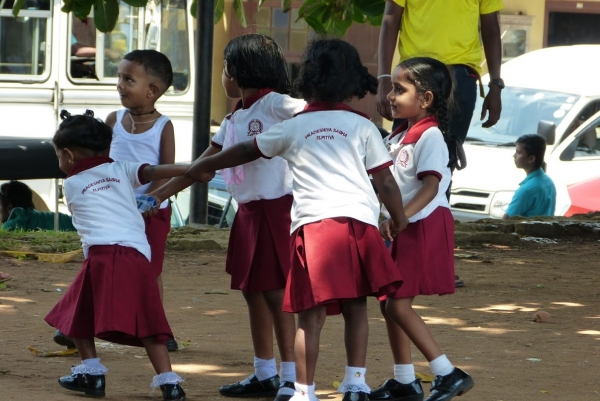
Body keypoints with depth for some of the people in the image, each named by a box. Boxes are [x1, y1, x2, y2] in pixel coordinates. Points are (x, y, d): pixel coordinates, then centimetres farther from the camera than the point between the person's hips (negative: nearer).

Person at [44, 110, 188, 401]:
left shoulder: (71, 185, 18)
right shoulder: (121, 170, 20)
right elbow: (153, 171, 5)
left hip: (101, 253, -2)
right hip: (137, 256, 3)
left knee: (78, 312, 17)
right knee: (146, 322, 1)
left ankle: (91, 372, 15)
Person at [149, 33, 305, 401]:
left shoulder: (275, 105, -9)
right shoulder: (233, 121, 16)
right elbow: (202, 166, 19)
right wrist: (159, 195, 17)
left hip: (277, 209, -9)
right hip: (248, 214, 9)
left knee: (276, 291, -7)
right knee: (253, 291, 12)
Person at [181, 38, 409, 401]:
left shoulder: (293, 129, 14)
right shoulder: (362, 126, 11)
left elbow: (247, 151, 27)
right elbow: (386, 182, 9)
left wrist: (204, 167, 42)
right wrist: (400, 221, 24)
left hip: (312, 222, 0)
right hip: (359, 222, 1)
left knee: (312, 316, 0)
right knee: (356, 307, 12)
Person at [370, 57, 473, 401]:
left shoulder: (429, 137, -15)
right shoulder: (399, 137, 14)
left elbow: (430, 187, -24)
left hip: (422, 228, -10)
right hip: (400, 230, 10)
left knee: (398, 305, -13)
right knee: (389, 304, 11)